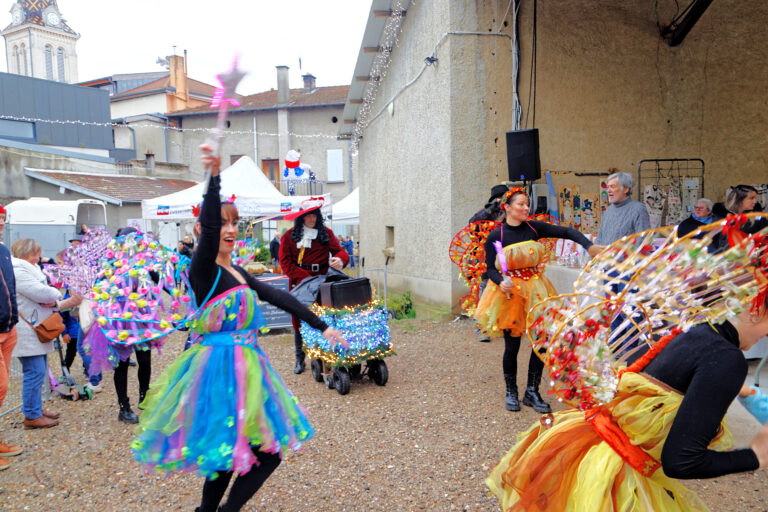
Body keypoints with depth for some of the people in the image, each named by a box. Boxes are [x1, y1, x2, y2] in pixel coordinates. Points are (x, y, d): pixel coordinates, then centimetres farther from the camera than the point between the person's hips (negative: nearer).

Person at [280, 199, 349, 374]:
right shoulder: (290, 236, 4)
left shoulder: (326, 233, 9)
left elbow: (339, 251, 1)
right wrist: (304, 277, -12)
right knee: (298, 319, 2)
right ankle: (299, 358, 14)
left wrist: (339, 259, -25)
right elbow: (286, 262, -1)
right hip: (298, 283, 0)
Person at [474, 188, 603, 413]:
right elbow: (491, 268, -6)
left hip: (535, 289, 4)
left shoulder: (533, 228, 2)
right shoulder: (495, 236, -6)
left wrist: (589, 246, -11)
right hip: (509, 292, -3)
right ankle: (511, 393, 23)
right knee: (512, 345, 2)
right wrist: (501, 282, -25)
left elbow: (566, 232, 2)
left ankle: (532, 393, 17)